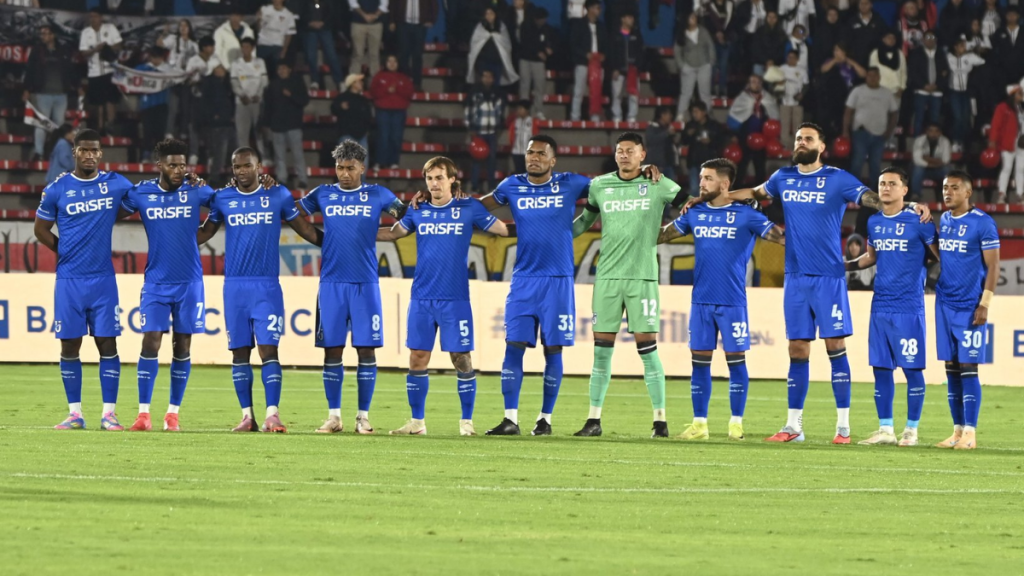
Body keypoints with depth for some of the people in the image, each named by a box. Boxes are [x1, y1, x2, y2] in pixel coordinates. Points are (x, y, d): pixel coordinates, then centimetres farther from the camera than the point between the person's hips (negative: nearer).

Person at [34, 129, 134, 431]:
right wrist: (66, 251, 3)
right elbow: (41, 229, 11)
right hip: (69, 279, 0)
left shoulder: (115, 184, 3)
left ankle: (109, 413, 1)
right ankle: (74, 413, 9)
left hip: (103, 278, 0)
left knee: (107, 343, -2)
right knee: (70, 345, 2)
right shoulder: (57, 189, 0)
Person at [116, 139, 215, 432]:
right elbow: (114, 214, 10)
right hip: (156, 282, 0)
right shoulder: (140, 193, -2)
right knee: (150, 342, -7)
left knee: (182, 346, 4)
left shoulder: (196, 192, -2)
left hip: (189, 282, 0)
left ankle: (173, 413, 12)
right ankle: (143, 413, -4)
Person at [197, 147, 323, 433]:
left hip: (267, 286, -2)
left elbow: (305, 230, 11)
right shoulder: (222, 198, 7)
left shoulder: (278, 196, 3)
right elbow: (203, 234, 16)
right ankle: (247, 416, 9)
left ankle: (272, 414, -14)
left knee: (268, 348, -10)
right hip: (235, 286, 2)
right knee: (240, 351, 4)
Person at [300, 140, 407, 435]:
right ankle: (334, 416, 9)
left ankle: (364, 416, 5)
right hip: (332, 283, 1)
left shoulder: (377, 195, 7)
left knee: (366, 349, -2)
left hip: (365, 283, -1)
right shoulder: (323, 194, 9)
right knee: (332, 349, 2)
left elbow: (404, 214, 7)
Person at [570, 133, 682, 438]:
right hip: (607, 275, 3)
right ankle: (594, 419, 6)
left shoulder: (659, 186, 2)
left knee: (647, 346, -5)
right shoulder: (599, 186, 9)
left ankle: (660, 419, 0)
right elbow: (586, 219, 23)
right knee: (601, 348, 2)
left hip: (642, 275, -3)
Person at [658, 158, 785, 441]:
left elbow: (779, 236, -8)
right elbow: (662, 235, 18)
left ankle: (736, 424, 5)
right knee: (699, 361, 5)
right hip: (701, 301, 4)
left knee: (736, 360, -1)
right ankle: (699, 424, 10)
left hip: (733, 302, -4)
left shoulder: (745, 215, -3)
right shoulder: (695, 214, 10)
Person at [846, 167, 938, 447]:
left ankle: (912, 429, 6)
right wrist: (842, 266, 15)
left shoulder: (918, 222, -6)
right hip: (880, 306, 5)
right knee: (880, 368, 6)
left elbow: (939, 256, 3)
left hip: (909, 308, -5)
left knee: (912, 368, -2)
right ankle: (885, 429, 12)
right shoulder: (874, 222, 11)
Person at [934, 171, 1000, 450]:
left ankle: (970, 433, -5)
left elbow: (992, 266, -9)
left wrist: (984, 304, -13)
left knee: (968, 368, -7)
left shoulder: (982, 223, -9)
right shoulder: (943, 220, 11)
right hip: (945, 304, 6)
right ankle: (958, 430, 11)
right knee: (951, 369, 6)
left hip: (969, 307, -6)